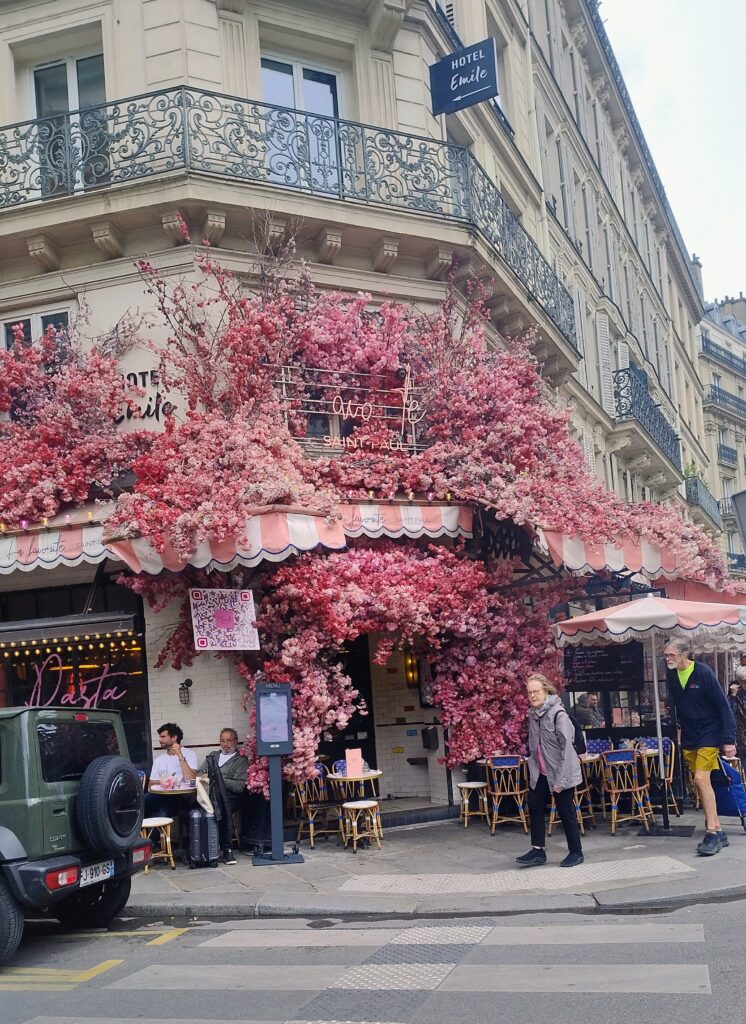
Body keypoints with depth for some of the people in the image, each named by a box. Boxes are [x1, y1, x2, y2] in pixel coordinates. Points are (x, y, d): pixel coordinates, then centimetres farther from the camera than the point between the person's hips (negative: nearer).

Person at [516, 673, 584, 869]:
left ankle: (576, 852, 17)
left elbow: (566, 747, -20)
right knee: (535, 807, 6)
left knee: (566, 812, 3)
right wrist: (532, 765, 10)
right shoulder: (533, 714, 4)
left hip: (560, 773, -7)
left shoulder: (558, 715, -19)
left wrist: (560, 779, -22)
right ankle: (537, 851, 15)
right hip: (540, 772, 7)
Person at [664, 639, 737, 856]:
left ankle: (711, 834, -11)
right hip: (688, 737, 6)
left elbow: (723, 706, -14)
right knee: (701, 784, 9)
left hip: (709, 733, -6)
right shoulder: (671, 676, 1)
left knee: (701, 779, -17)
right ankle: (718, 832, 18)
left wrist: (729, 739, -17)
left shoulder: (704, 673, -16)